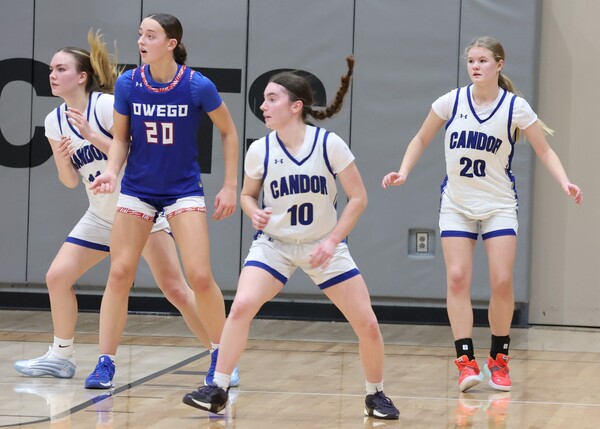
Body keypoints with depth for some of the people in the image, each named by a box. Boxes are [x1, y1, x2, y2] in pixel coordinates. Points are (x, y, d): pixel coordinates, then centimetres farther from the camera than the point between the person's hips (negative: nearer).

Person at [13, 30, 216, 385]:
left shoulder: (107, 105, -16)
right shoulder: (55, 122, 2)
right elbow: (71, 181, 8)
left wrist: (92, 136, -27)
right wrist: (63, 159, -13)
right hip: (100, 217, 6)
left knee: (176, 290, -10)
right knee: (57, 276, -3)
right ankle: (61, 357, 12)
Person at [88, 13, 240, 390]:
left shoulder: (198, 86, -15)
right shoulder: (128, 84, -9)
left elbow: (228, 132, -1)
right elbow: (120, 137, 3)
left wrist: (230, 186, -2)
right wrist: (112, 171, -16)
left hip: (183, 189, -2)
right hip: (137, 189, 2)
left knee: (200, 276, -9)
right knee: (119, 274, -3)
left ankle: (222, 359, 10)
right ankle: (105, 363, 4)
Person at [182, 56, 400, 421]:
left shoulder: (330, 144, -16)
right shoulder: (260, 150, -9)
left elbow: (358, 197, -9)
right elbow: (248, 194, 8)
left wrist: (332, 241, -17)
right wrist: (254, 212, -15)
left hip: (324, 246, -1)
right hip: (275, 244, 1)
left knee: (367, 324, -6)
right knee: (242, 306, -24)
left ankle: (376, 395, 18)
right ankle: (218, 390, -14)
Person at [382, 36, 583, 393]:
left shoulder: (516, 108, -8)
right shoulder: (452, 102, -4)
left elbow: (544, 150, -1)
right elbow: (422, 139, 8)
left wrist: (565, 182, -16)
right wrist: (404, 172, -5)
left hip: (499, 206, -1)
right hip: (456, 206, 1)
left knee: (502, 282, -8)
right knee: (458, 278, -11)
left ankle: (499, 359, 9)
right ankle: (466, 361, -10)